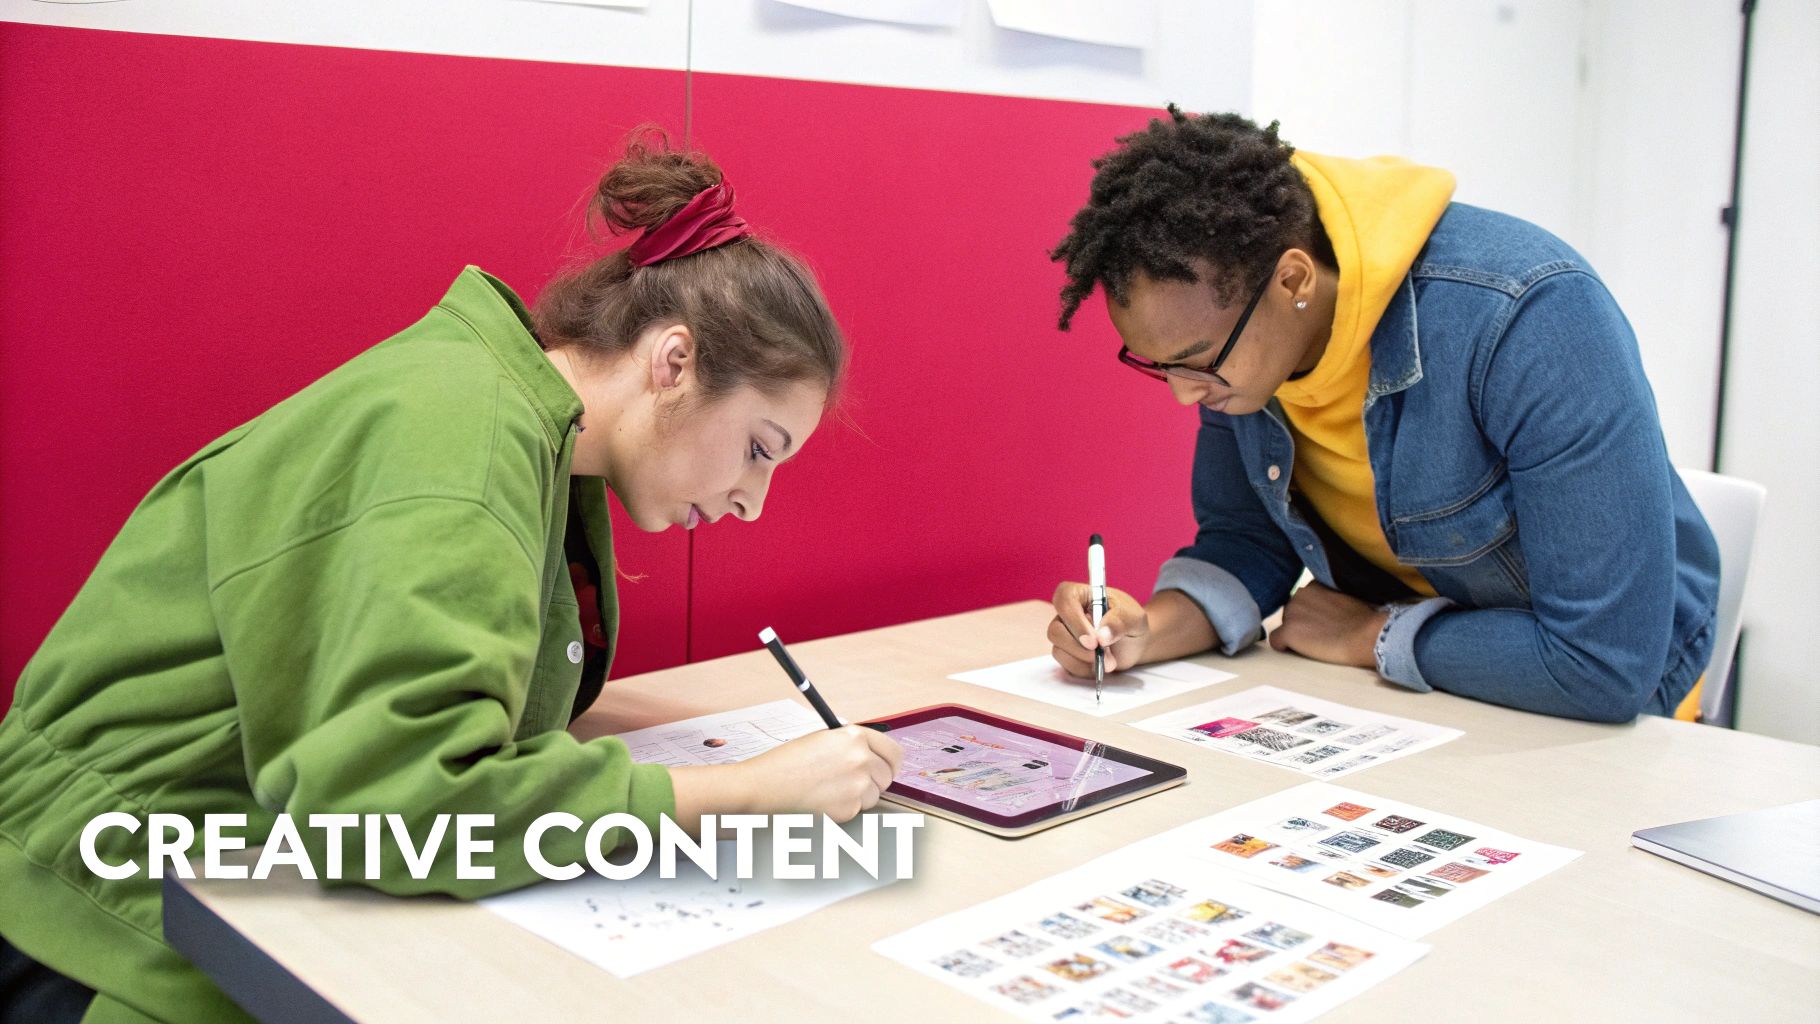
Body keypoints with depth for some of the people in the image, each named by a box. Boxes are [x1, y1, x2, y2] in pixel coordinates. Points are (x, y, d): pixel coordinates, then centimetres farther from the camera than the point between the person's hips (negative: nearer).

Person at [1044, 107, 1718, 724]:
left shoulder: (1528, 318, -31)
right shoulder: (1223, 305, -12)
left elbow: (1609, 662, -30)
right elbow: (1247, 539, 0)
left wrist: (1367, 636, -19)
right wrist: (1151, 630, -20)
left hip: (1591, 713, -4)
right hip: (1390, 694, 5)